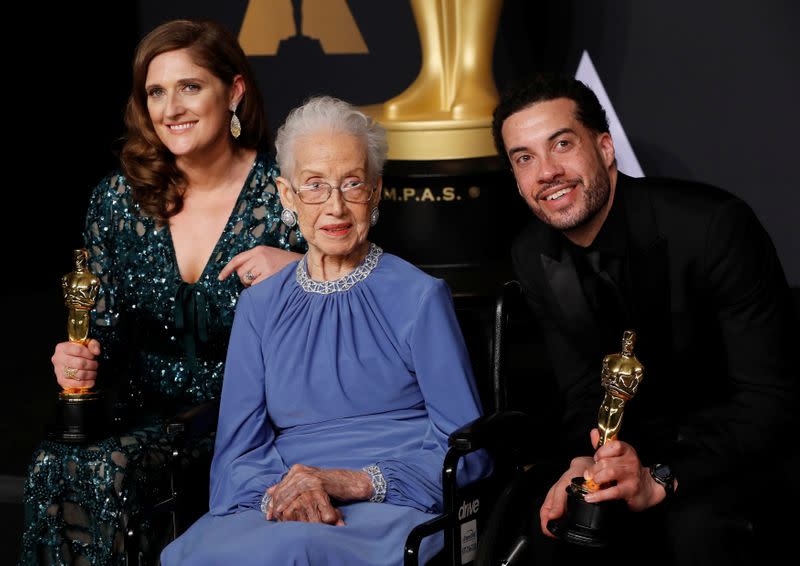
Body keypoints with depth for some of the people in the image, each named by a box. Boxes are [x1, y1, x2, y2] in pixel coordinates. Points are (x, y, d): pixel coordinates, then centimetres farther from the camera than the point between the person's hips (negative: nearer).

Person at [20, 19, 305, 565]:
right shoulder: (117, 201, 6)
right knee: (52, 468, -28)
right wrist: (84, 363, -9)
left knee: (108, 470, -30)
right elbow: (110, 333, 13)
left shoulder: (283, 197, -5)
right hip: (145, 416, 4)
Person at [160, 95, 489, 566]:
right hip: (283, 513, 3)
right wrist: (275, 492, -14)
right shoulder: (260, 307, 15)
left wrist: (353, 481, -13)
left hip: (390, 508, -3)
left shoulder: (419, 297, 4)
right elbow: (236, 453, 10)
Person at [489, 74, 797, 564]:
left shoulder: (715, 226, -25)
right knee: (552, 523, -19)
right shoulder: (534, 257, -5)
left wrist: (661, 479, -38)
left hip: (739, 439, -5)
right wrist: (584, 463, -22)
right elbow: (582, 390, 1)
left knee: (695, 526, -34)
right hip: (632, 438, 5)